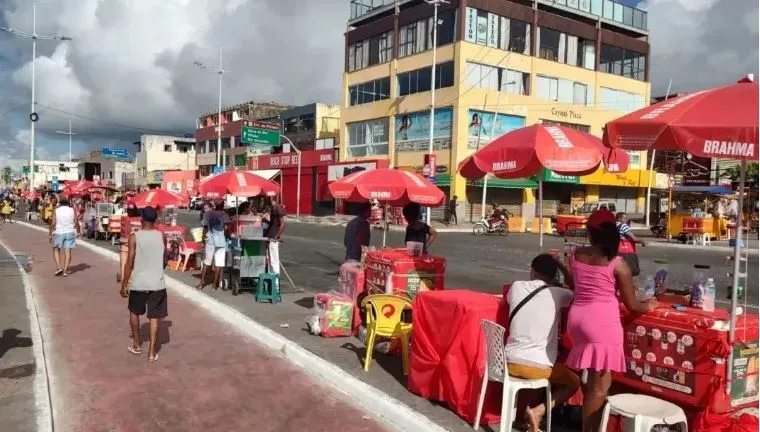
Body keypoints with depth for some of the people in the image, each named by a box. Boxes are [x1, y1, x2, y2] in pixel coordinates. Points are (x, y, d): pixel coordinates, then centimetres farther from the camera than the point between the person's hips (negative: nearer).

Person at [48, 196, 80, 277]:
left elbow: (53, 224, -9)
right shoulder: (72, 210, 1)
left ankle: (59, 267, 0)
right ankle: (65, 270, 1)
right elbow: (76, 223, -1)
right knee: (67, 252, 4)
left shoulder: (56, 210, -3)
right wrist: (78, 232, 12)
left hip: (59, 233, -1)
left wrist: (51, 234, -5)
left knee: (56, 250, 14)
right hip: (70, 233, 1)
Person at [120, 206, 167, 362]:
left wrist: (124, 285, -1)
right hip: (157, 283, 1)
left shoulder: (134, 237, -9)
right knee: (154, 316, 7)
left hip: (138, 283, -1)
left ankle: (136, 345, 30)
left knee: (134, 312, 22)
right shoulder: (161, 236, -1)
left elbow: (130, 263, -10)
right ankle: (152, 352, 7)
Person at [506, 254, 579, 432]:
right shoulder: (557, 294, -3)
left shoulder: (517, 287, 2)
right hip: (538, 366, -3)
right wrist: (560, 265, 18)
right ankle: (538, 411, 2)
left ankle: (523, 408, 13)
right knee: (574, 382, 24)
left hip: (510, 362, 4)